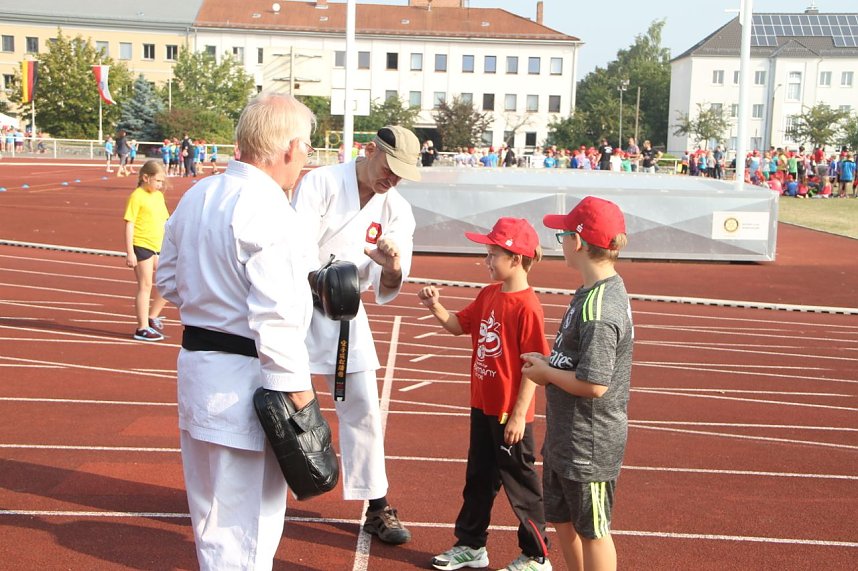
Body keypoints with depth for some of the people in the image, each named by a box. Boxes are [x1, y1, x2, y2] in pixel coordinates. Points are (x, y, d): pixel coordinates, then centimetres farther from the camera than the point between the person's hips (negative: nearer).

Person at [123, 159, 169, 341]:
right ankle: (142, 328, 9)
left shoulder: (159, 196, 13)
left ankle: (152, 316, 23)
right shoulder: (137, 196, -9)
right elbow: (129, 224, -12)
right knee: (145, 286, -1)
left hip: (158, 247, 7)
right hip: (141, 246, -7)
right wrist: (130, 252, -15)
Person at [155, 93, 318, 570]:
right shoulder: (269, 210, -19)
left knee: (211, 510, 24)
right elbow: (276, 318, -23)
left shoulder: (195, 197, 7)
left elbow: (170, 282, 16)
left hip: (196, 366, 9)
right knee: (248, 522, 3)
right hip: (244, 381, -9)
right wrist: (297, 391, -16)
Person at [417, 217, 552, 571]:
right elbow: (459, 325, 16)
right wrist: (435, 307, -4)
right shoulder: (488, 295, 5)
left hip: (510, 413, -8)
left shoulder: (527, 306, -21)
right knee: (479, 478, 19)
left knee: (519, 482, 5)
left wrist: (518, 415, -20)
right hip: (482, 406, 8)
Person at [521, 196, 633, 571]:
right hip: (565, 438, 10)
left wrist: (546, 372, -14)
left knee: (592, 530, 6)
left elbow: (593, 383, -29)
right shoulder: (602, 290, 6)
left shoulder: (597, 306, -25)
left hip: (588, 445, -10)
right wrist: (547, 361, 1)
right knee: (562, 519, 23)